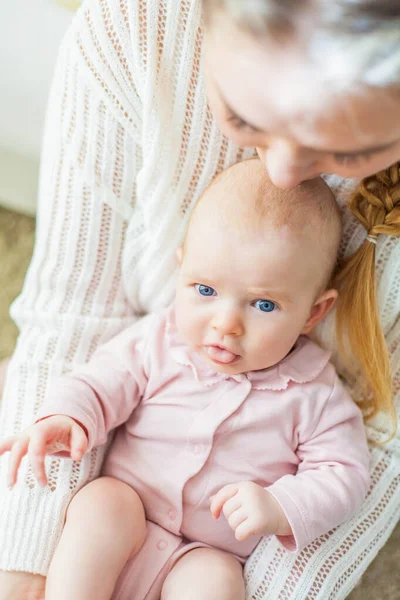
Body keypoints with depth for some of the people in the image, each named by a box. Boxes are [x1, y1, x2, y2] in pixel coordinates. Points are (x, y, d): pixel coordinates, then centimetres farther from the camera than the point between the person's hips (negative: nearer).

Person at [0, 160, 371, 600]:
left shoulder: (313, 394, -11)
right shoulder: (157, 341, -6)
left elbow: (345, 474, -9)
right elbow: (101, 382, -4)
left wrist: (281, 507, -26)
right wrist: (65, 418, -27)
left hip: (210, 557, -1)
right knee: (100, 502, -29)